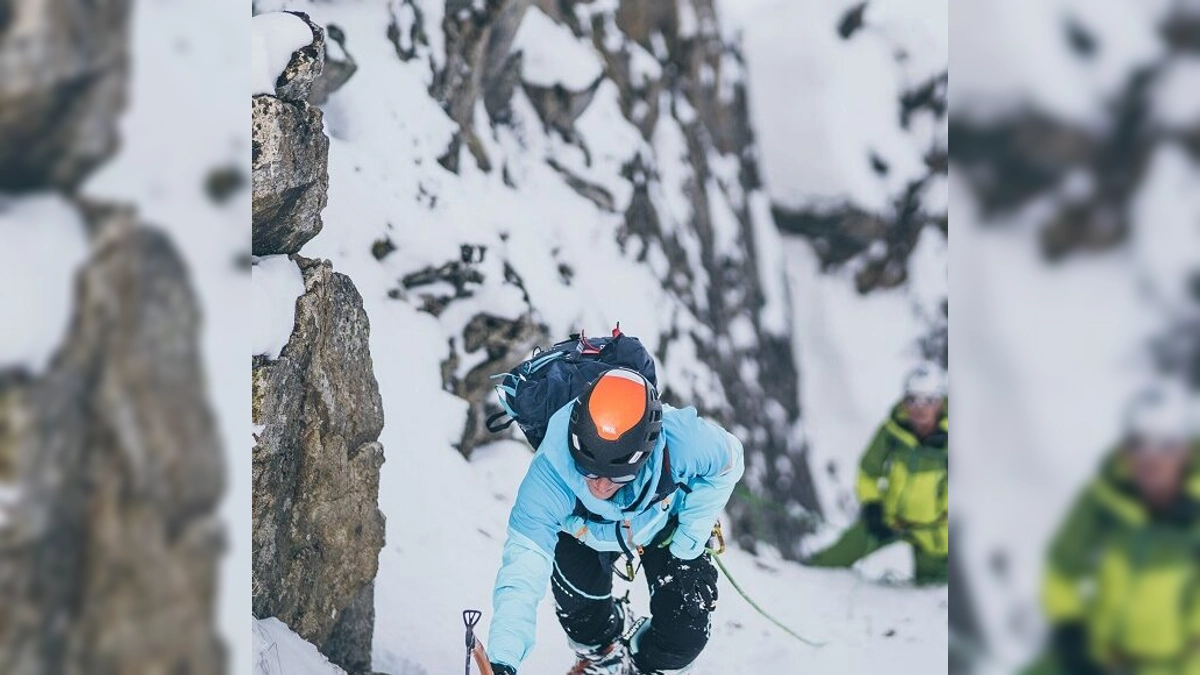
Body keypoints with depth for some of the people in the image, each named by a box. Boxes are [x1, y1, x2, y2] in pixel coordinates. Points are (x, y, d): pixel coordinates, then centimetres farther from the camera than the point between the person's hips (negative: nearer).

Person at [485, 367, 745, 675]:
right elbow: (524, 568, -46)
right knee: (584, 618, -17)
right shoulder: (549, 476, -45)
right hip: (584, 534, 0)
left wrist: (688, 539, -19)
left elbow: (728, 458, -18)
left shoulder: (682, 441, -42)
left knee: (685, 637, -9)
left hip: (667, 523, 0)